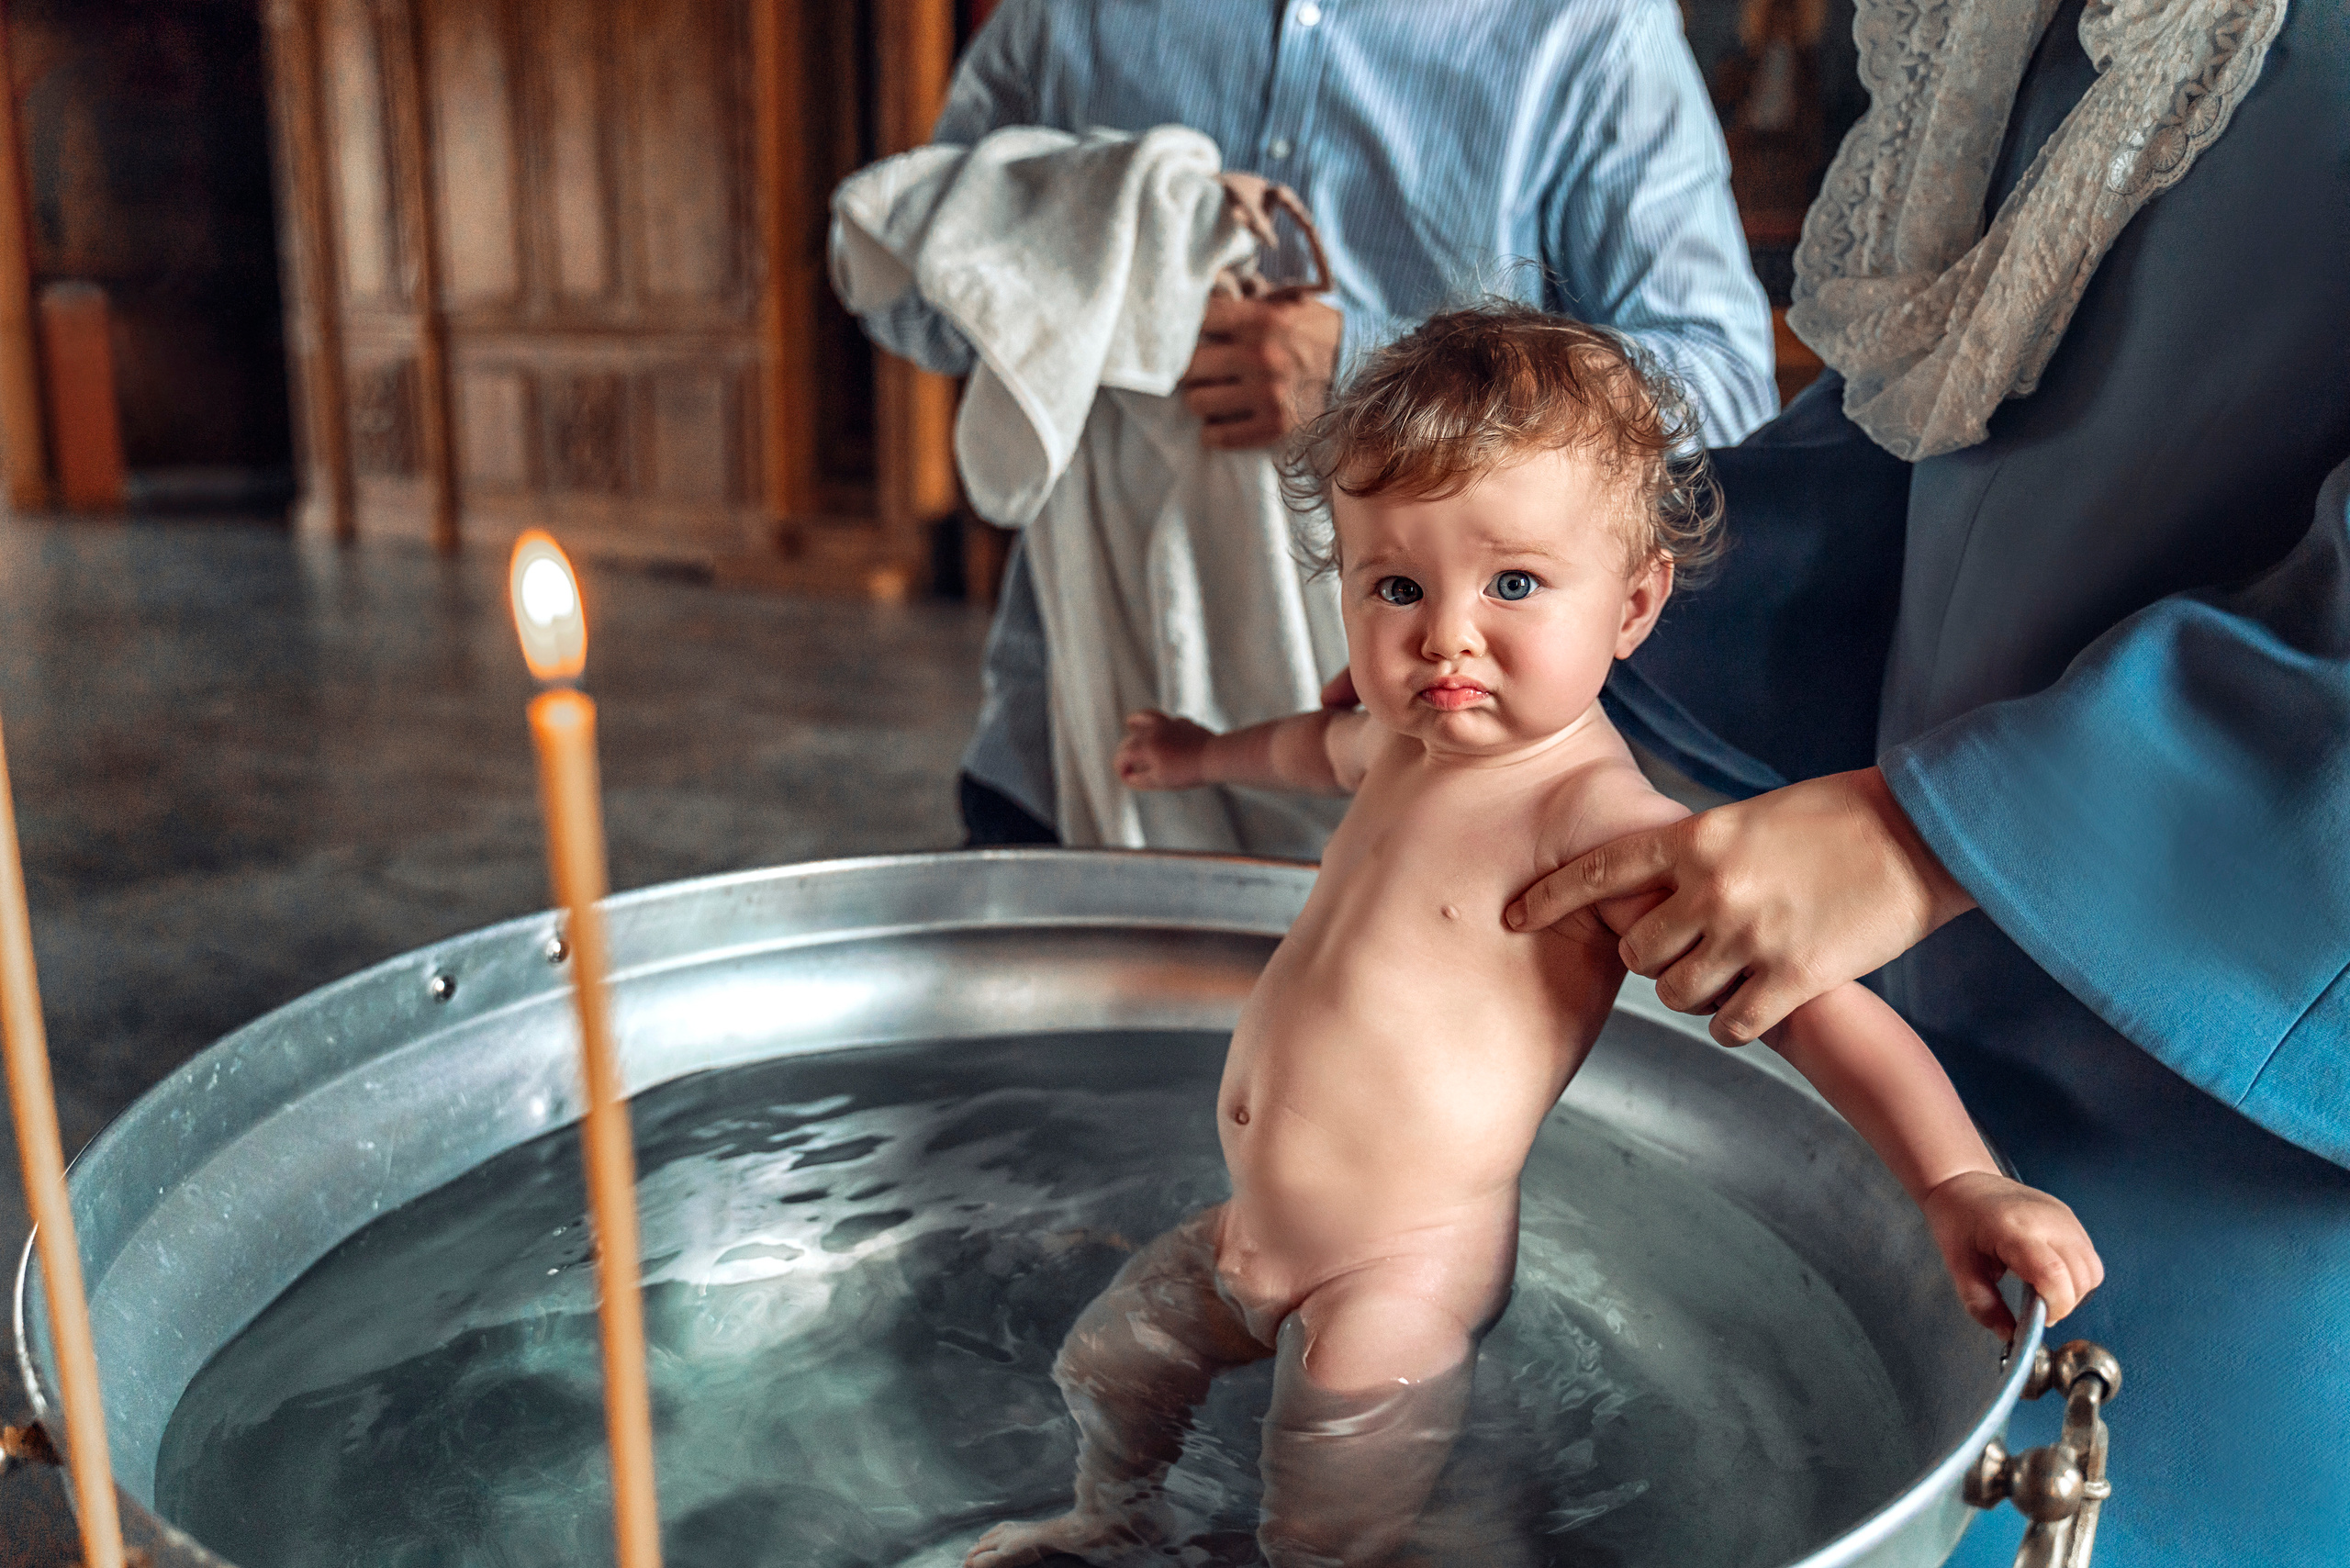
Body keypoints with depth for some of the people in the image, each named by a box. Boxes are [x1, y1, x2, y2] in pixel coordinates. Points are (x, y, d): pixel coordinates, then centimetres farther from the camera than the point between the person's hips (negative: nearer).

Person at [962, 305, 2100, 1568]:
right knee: (1103, 1370, 28)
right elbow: (1335, 745, 25)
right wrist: (1207, 753, 43)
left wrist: (1959, 1180, -41)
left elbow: (1791, 985, -30)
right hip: (1255, 1229, 9)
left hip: (1398, 1284, -9)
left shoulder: (1595, 816, -26)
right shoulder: (1424, 739, 1)